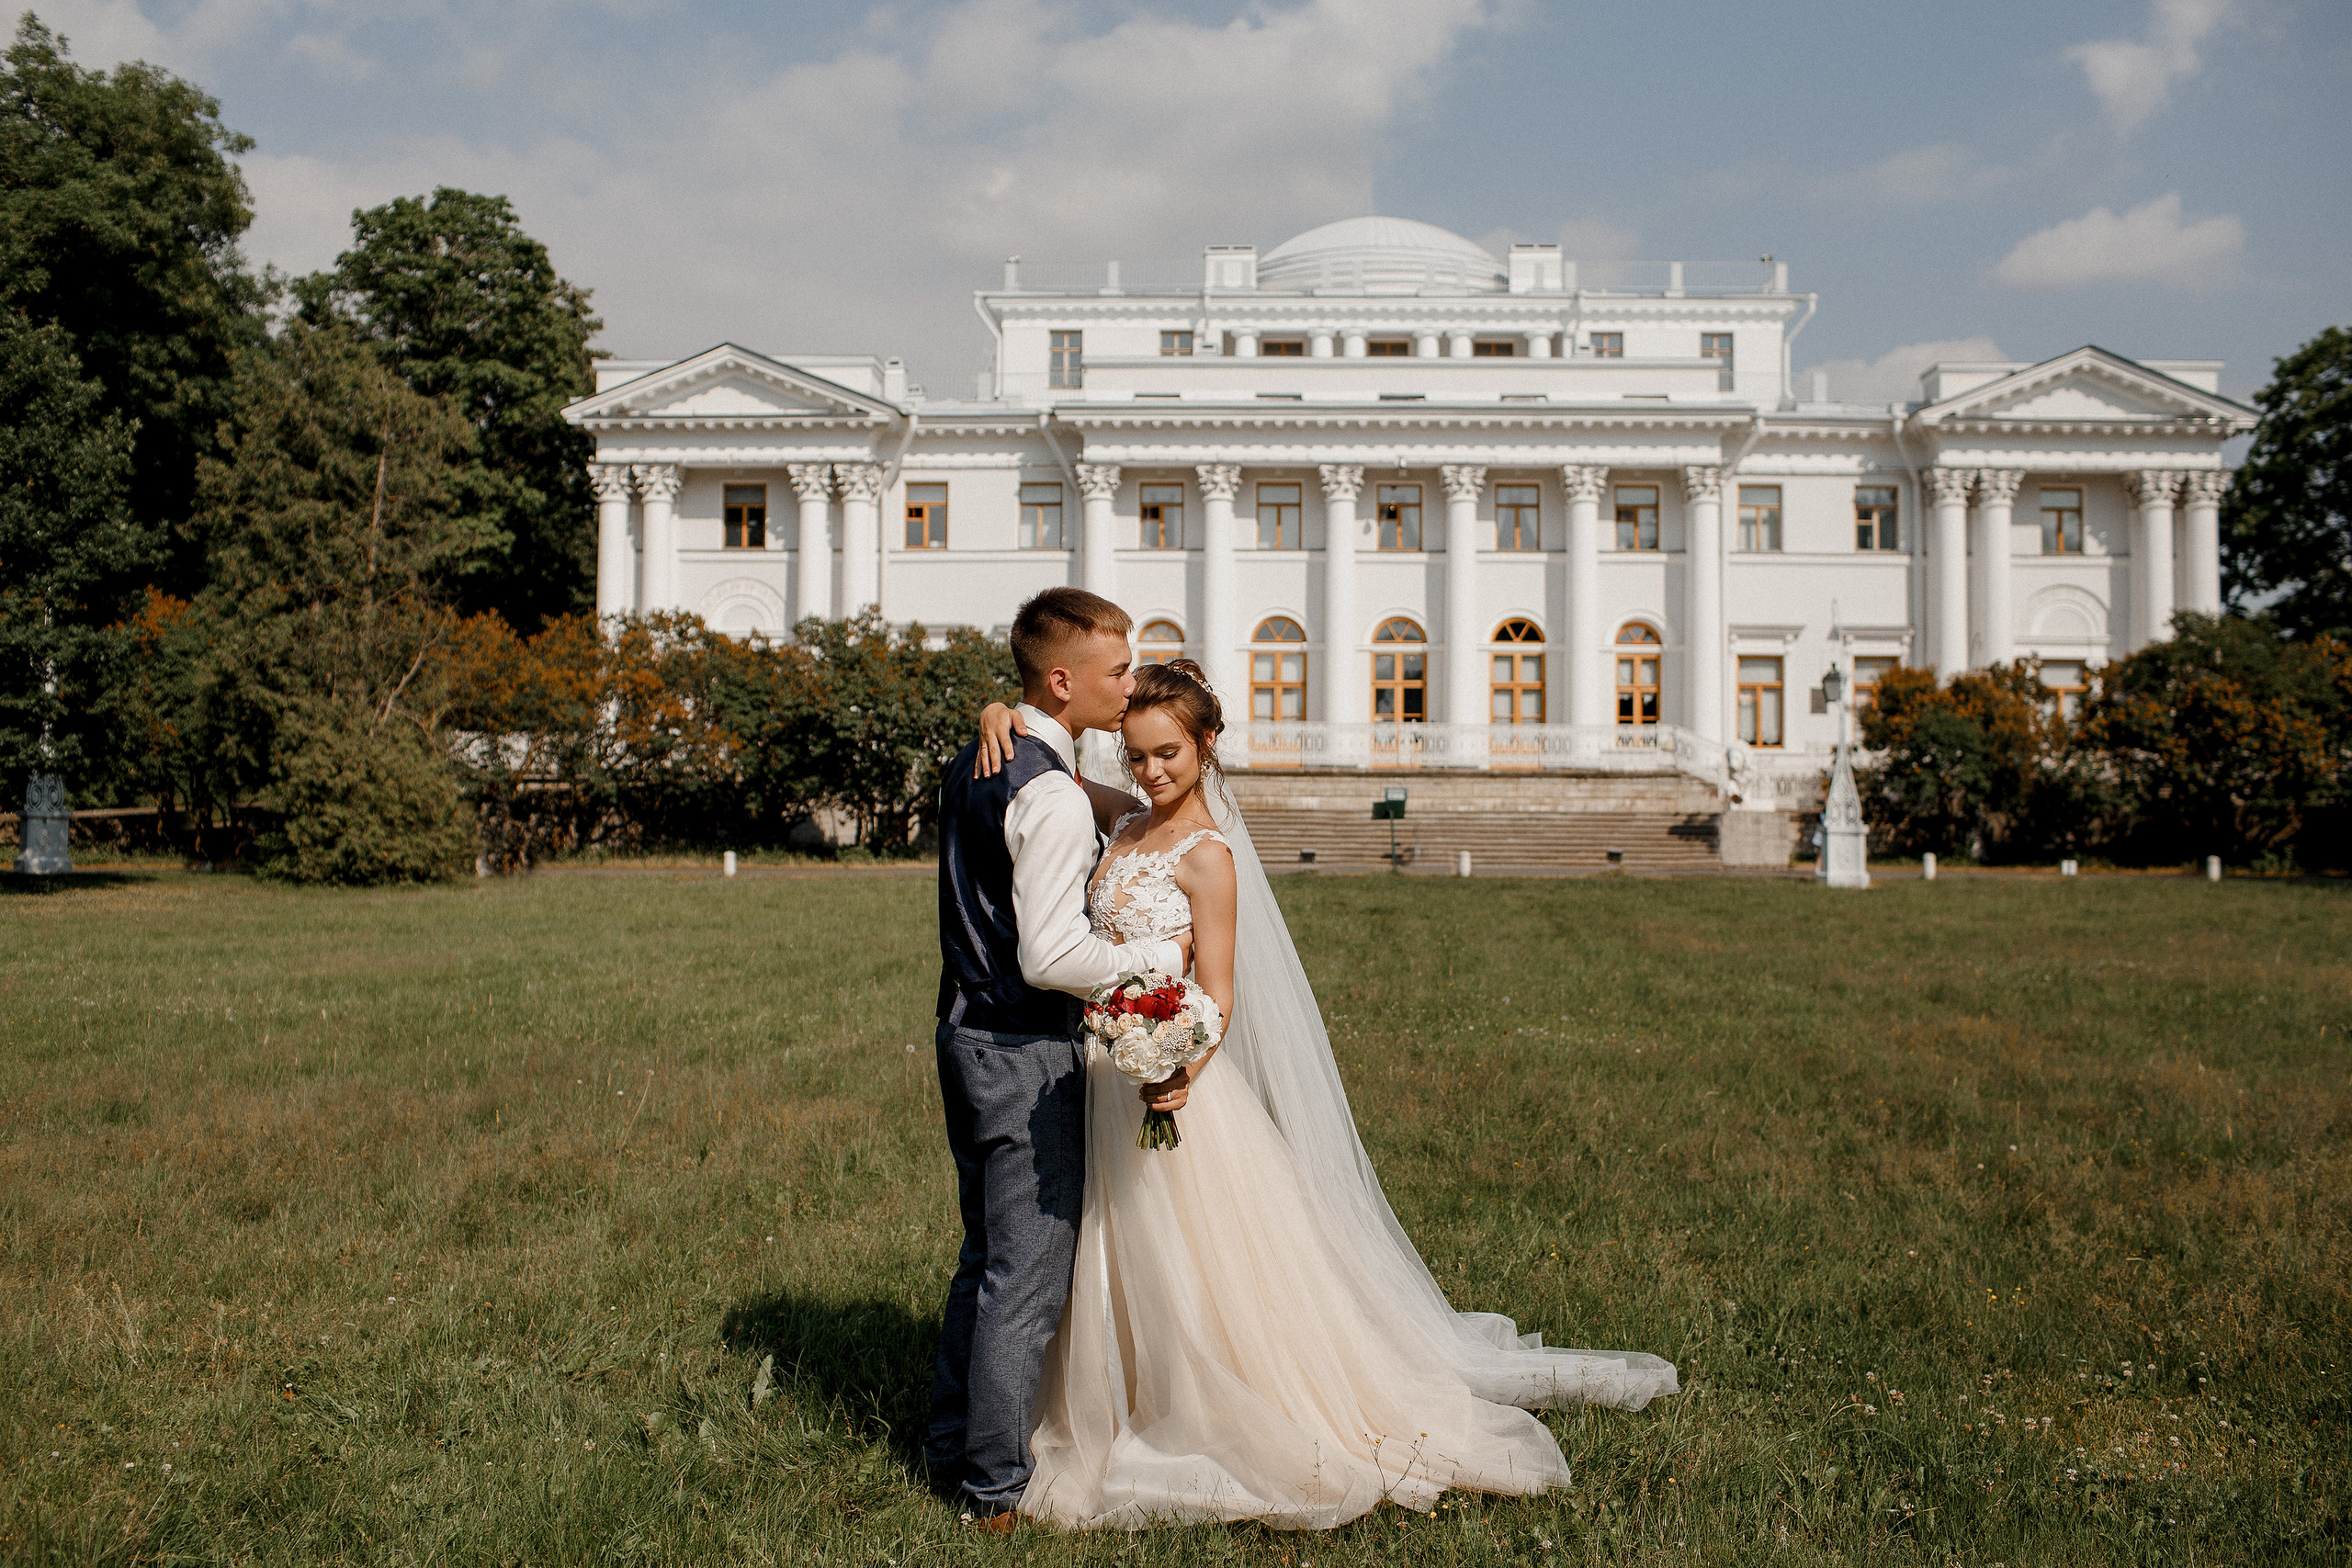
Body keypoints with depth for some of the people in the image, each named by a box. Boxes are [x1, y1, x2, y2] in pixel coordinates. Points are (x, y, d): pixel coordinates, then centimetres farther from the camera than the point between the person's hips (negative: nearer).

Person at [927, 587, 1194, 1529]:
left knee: (986, 1256, 20)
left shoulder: (976, 764, 10)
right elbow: (1050, 955, -25)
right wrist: (1164, 954, -14)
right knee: (1028, 1274, 2)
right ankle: (995, 1488, 13)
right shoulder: (1051, 795, -21)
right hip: (1027, 1055, -10)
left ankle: (951, 1448, 31)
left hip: (968, 1034, 10)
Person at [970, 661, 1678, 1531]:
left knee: (1216, 1273, 1)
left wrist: (1182, 1069, -35)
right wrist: (1001, 716, -11)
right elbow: (1041, 760, 12)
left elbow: (1217, 996, -16)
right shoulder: (1123, 825, 6)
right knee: (1126, 1271, 15)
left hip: (1171, 1079, -7)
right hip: (1107, 1076, 7)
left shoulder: (1207, 854, -12)